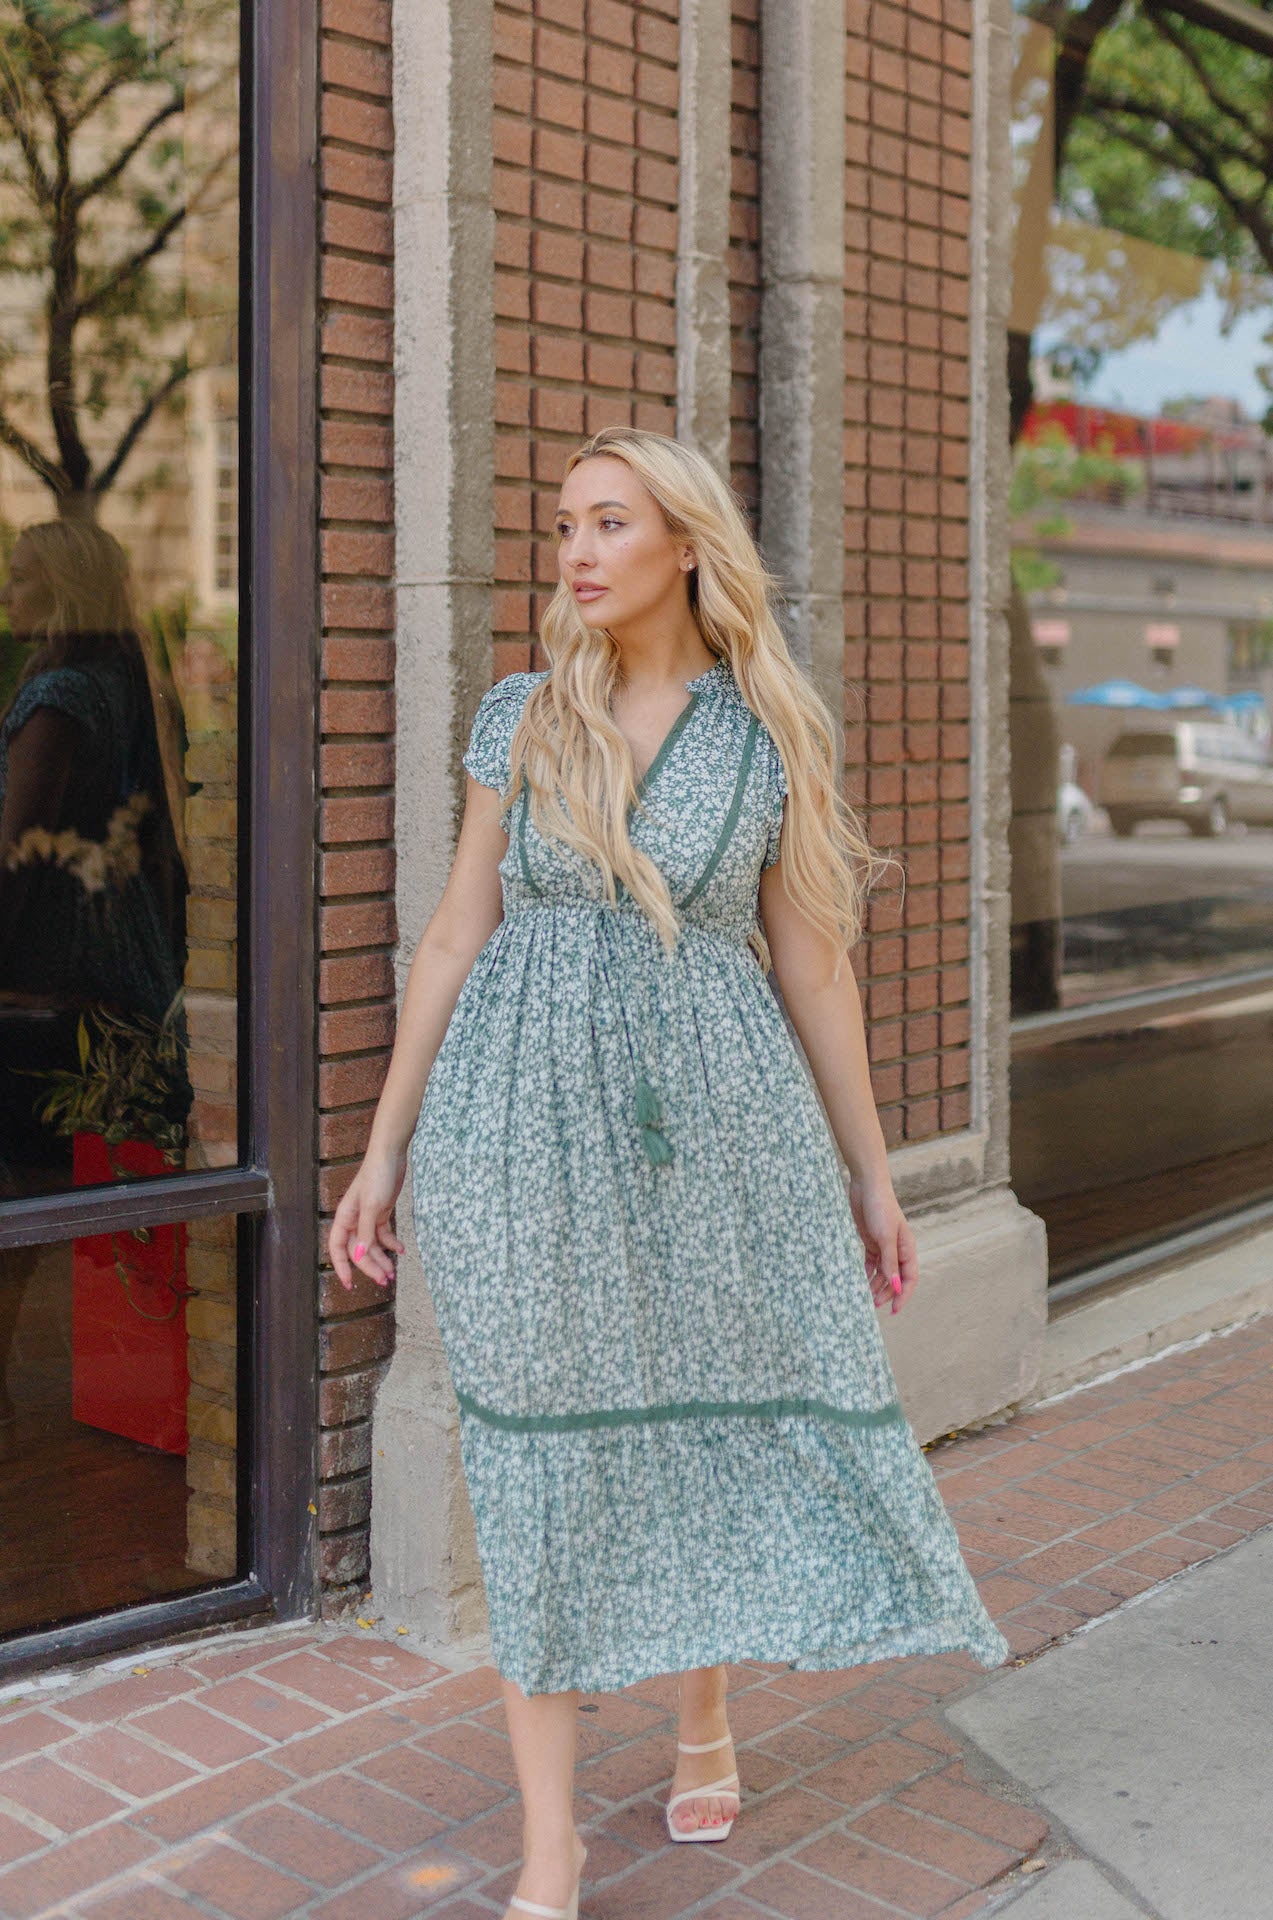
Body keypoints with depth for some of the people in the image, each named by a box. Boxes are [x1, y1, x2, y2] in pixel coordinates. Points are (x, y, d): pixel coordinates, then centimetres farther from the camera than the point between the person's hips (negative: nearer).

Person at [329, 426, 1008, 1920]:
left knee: (723, 1416, 8)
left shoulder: (774, 734, 2)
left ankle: (705, 1717, 39)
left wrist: (871, 1172, 7)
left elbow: (812, 959, 6)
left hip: (714, 1114, 0)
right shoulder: (520, 716, 4)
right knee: (540, 1451, 4)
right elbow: (457, 932, 5)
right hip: (525, 1113, 0)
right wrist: (384, 1151, 3)